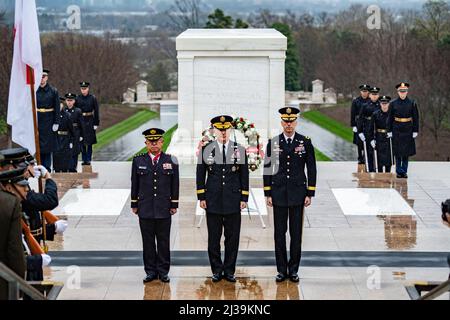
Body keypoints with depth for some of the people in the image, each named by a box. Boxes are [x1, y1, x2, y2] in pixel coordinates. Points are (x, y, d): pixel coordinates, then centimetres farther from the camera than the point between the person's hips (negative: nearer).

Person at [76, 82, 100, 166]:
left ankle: (88, 159, 7)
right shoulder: (78, 98, 2)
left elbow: (96, 111, 0)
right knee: (82, 143, 3)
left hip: (90, 121, -1)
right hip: (80, 121, 1)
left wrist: (96, 124, -4)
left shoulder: (93, 98, -2)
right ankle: (84, 159, 10)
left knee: (90, 142, 1)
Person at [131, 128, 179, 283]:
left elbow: (175, 185, 6)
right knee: (148, 242, 4)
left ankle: (163, 271, 11)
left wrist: (174, 205, 3)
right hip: (145, 209, 0)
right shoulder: (138, 161, 5)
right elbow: (134, 184, 8)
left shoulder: (171, 161, 4)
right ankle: (150, 271, 11)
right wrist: (134, 205, 6)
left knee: (164, 241, 4)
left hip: (164, 209, 0)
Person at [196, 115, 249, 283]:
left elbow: (244, 175, 5)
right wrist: (201, 198, 1)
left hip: (233, 200, 0)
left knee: (232, 237, 3)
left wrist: (244, 198, 1)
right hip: (213, 200, 0)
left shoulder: (240, 150, 3)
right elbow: (200, 175, 6)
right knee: (214, 237, 4)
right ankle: (217, 270, 13)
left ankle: (229, 270, 12)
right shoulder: (205, 150, 2)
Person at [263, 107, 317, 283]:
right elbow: (267, 169, 4)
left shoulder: (305, 142, 1)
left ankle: (294, 269, 12)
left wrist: (309, 194, -2)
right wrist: (268, 194, 0)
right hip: (279, 194, 1)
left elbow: (311, 169, 2)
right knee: (280, 232, 3)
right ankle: (282, 270, 11)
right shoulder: (273, 143, 2)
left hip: (298, 193, 0)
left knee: (296, 232, 4)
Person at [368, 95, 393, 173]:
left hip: (389, 139, 1)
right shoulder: (375, 114, -1)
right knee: (380, 159, -2)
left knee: (389, 158, 2)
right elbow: (371, 128, 0)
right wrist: (372, 139, -6)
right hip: (379, 139, -1)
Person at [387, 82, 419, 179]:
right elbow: (390, 118, 3)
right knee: (398, 152, 2)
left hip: (408, 131, 0)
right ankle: (399, 171, 9)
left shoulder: (412, 103, 0)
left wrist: (415, 131, -3)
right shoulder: (393, 104, 1)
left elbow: (416, 118, 2)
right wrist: (389, 131, -1)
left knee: (406, 152, 3)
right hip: (397, 130, 0)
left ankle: (404, 171, 10)